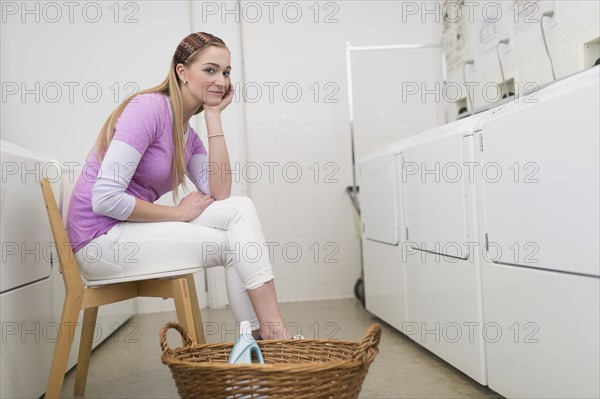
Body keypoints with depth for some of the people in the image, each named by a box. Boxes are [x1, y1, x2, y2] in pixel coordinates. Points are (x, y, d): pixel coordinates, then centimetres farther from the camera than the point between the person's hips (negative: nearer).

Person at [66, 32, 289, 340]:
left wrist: (214, 116, -3)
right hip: (101, 239, -8)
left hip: (131, 232, 8)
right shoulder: (150, 107, -16)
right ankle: (275, 336, -3)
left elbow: (220, 194, -5)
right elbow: (105, 199, -24)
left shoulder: (188, 135, 10)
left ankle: (262, 338, -8)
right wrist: (179, 213, -13)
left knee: (241, 209, -7)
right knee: (235, 245, -12)